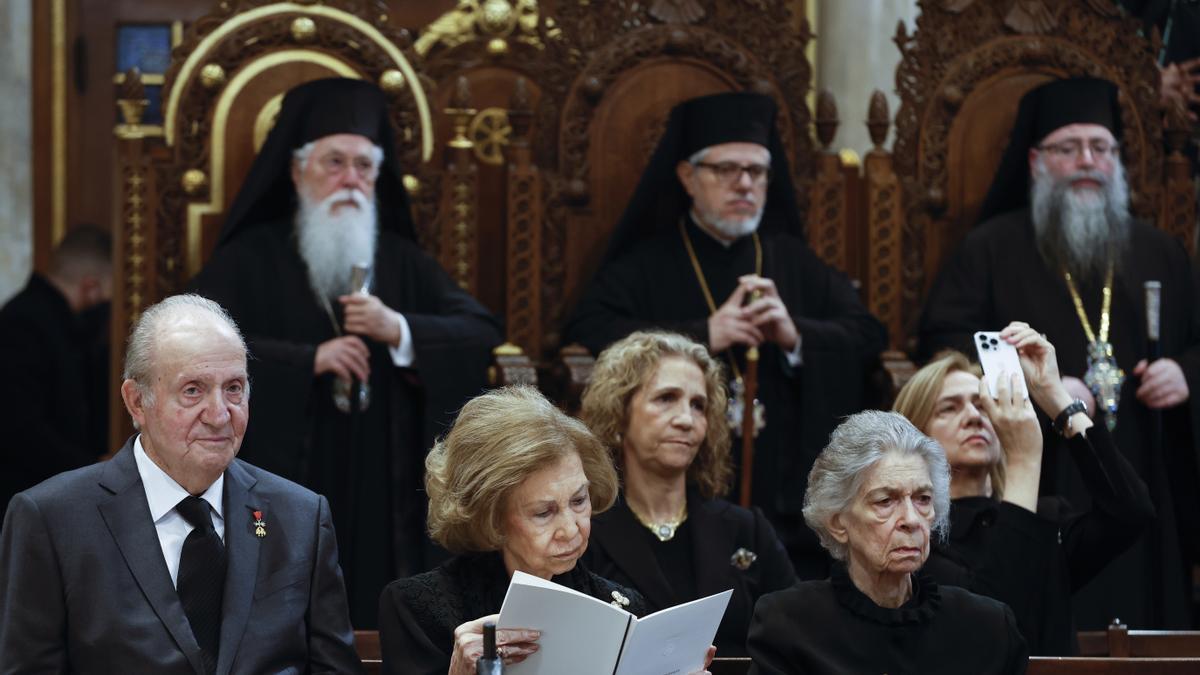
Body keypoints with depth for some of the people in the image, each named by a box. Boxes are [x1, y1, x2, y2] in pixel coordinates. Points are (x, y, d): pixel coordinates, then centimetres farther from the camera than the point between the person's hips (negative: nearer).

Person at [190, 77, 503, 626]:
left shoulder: (402, 263, 15)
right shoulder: (250, 259, 3)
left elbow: (482, 335, 4)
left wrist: (397, 330, -12)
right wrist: (308, 359, -16)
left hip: (383, 500, 3)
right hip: (281, 499, -3)